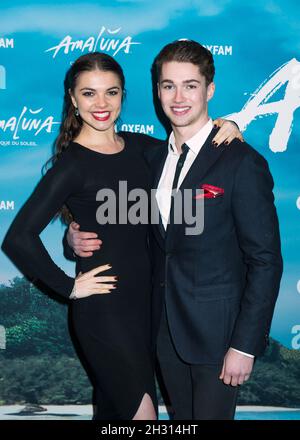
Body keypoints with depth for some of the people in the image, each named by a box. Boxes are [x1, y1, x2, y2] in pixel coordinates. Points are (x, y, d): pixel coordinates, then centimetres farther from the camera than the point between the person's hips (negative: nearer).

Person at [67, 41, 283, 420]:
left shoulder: (242, 163, -16)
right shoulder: (154, 158, 5)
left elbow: (265, 261, -15)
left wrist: (245, 345, -15)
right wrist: (78, 236, -5)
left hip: (216, 330, -6)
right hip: (166, 328, 6)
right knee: (181, 418, 20)